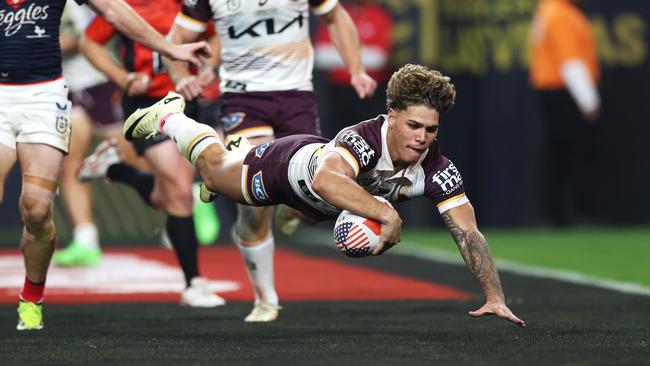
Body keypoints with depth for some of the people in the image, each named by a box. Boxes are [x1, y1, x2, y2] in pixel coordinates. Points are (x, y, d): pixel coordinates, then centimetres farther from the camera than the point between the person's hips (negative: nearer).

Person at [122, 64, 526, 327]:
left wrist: (495, 298, -50)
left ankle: (247, 147, 72)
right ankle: (170, 116, 56)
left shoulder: (437, 170, -38)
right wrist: (387, 215, -75)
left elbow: (468, 232, -39)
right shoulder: (364, 139, -51)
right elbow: (324, 180, -71)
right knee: (215, 168, 27)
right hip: (292, 165, -5)